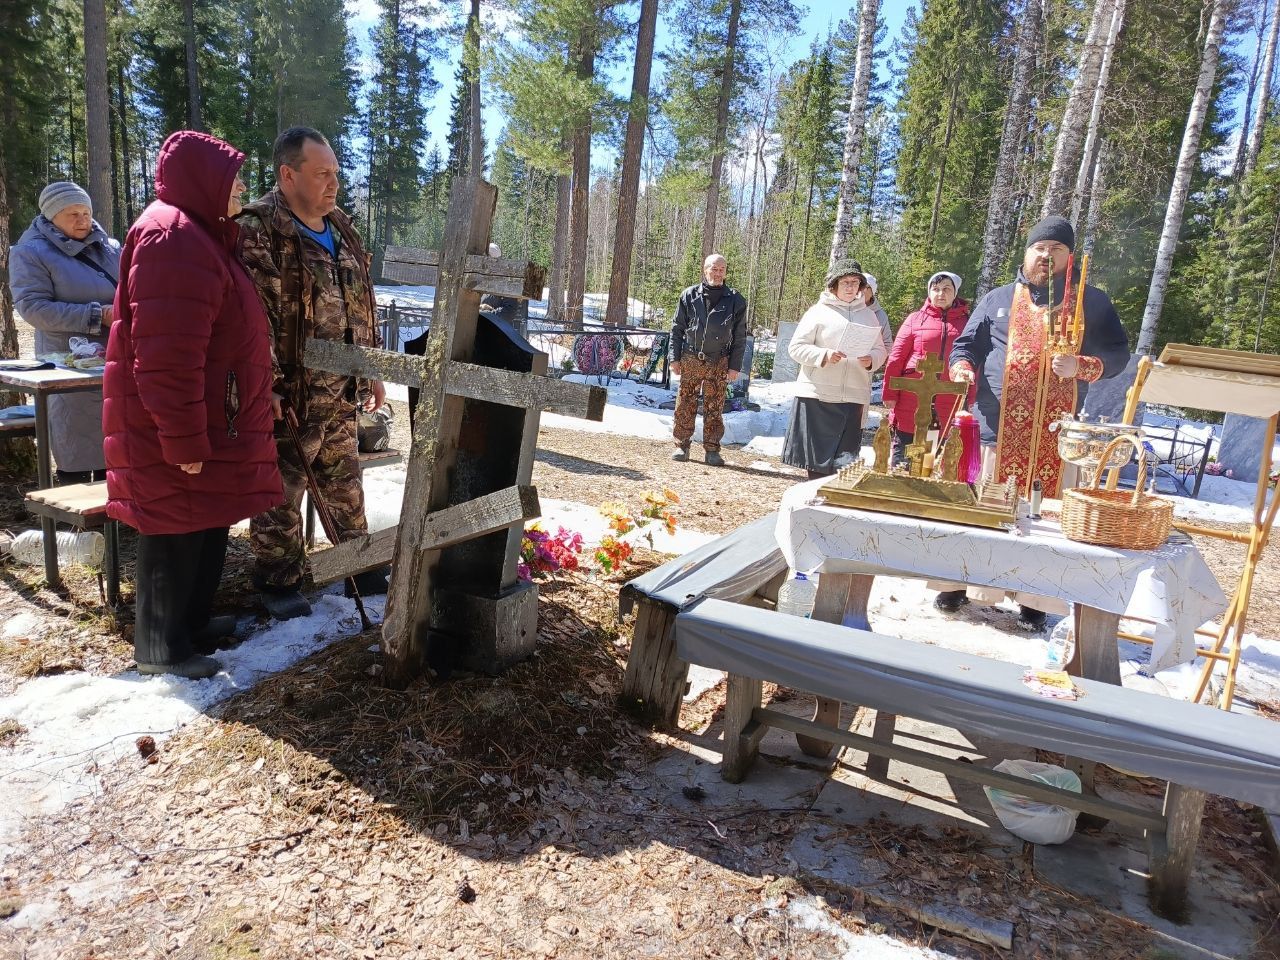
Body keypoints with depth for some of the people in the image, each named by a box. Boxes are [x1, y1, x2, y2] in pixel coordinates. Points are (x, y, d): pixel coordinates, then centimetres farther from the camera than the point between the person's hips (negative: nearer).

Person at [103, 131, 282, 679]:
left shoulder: (199, 235, 16)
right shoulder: (172, 238, -19)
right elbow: (168, 359, -25)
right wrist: (184, 441, -24)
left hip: (212, 422, 10)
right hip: (177, 428, -10)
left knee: (208, 526, 18)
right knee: (175, 532, 1)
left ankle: (191, 622, 33)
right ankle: (159, 647, 15)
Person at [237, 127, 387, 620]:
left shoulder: (342, 231, 12)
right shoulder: (257, 230, -13)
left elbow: (364, 306, 18)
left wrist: (372, 370, 17)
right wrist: (267, 385, -22)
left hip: (339, 394, 7)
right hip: (286, 393, -7)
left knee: (345, 483, 18)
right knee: (281, 491, 5)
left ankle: (360, 566, 32)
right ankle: (279, 582, 20)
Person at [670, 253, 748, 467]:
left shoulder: (736, 300, 4)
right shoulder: (689, 295, 5)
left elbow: (740, 337, 5)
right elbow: (677, 329, 8)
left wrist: (735, 366, 0)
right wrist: (675, 358, 1)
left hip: (719, 363, -1)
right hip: (690, 359, 1)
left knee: (714, 409, 3)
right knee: (685, 406, 2)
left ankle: (712, 450, 10)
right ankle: (681, 446, 12)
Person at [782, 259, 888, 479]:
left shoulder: (869, 315, 13)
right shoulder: (818, 312, 2)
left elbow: (880, 349, 15)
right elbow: (796, 347, -1)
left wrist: (871, 360, -8)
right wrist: (824, 355, -17)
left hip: (853, 397, 3)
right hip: (817, 394, -2)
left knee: (845, 457, 2)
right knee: (817, 453, 2)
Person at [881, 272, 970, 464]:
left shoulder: (966, 322, 9)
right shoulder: (915, 320, 6)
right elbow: (896, 358, 3)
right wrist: (890, 394, -3)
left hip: (950, 404, 1)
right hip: (912, 400, -1)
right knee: (903, 453, 5)